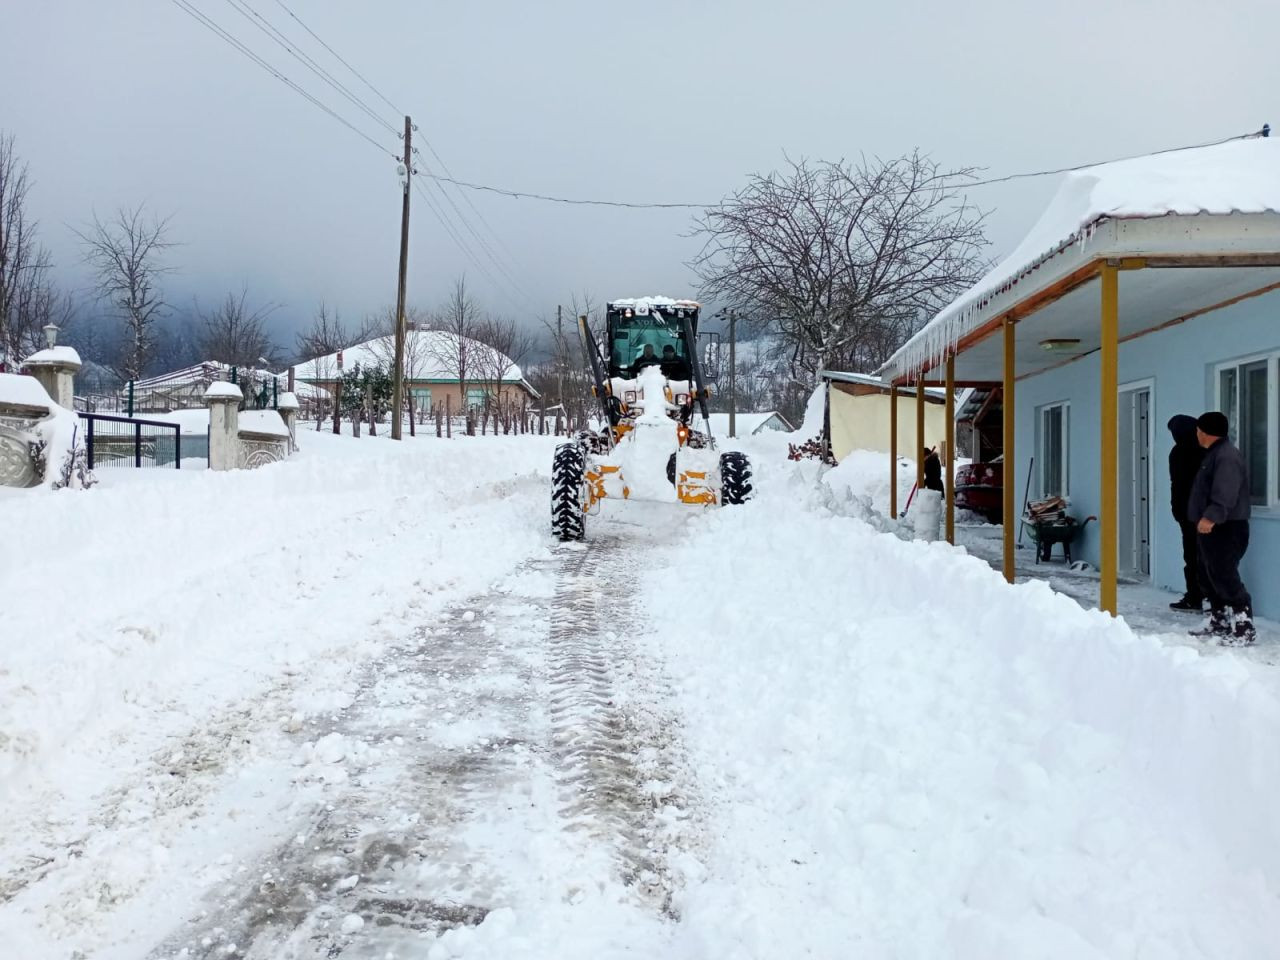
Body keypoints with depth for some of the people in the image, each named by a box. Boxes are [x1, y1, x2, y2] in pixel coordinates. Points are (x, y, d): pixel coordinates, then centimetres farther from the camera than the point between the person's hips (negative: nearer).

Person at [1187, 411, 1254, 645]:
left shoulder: (1227, 456, -17)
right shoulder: (1213, 454, 17)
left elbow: (1225, 494, -31)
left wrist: (1211, 517, -43)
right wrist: (1206, 519, 32)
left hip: (1225, 529, -11)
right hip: (1210, 528, 11)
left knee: (1225, 577, -12)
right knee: (1209, 578, 16)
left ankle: (1245, 628, -8)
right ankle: (1219, 623, 25)